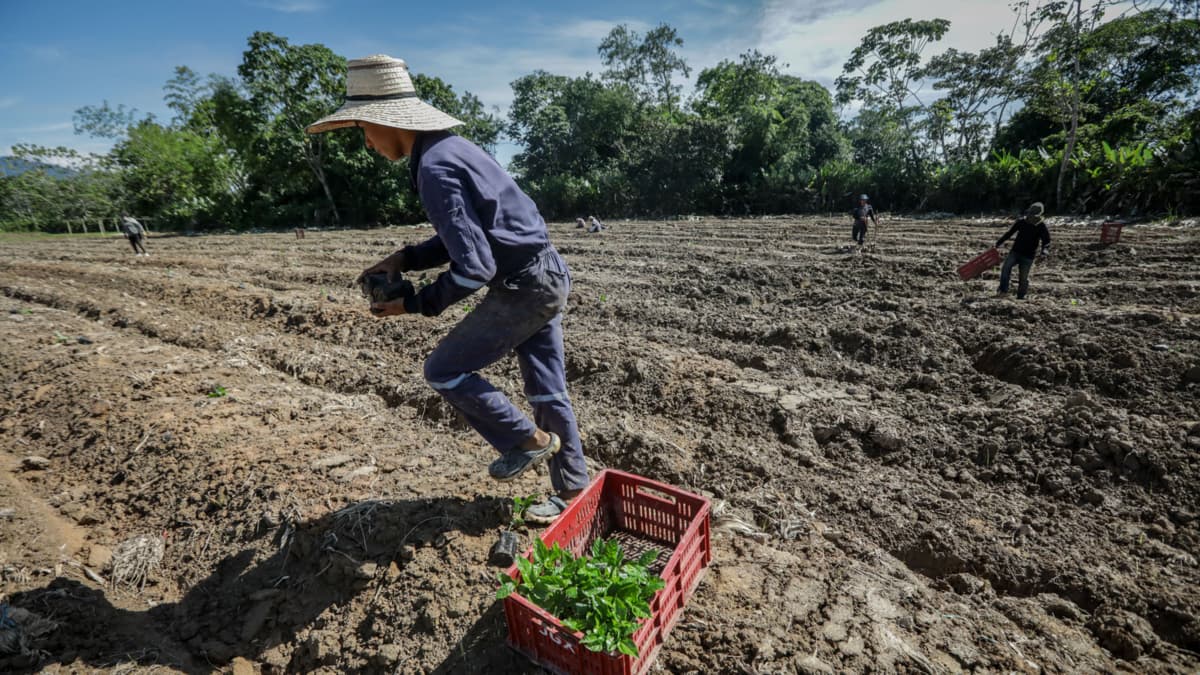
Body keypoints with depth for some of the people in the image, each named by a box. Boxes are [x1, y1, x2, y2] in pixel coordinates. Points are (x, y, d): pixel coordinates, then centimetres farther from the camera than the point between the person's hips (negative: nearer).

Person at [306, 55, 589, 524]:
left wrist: (414, 305, -10)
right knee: (546, 388, 14)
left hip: (524, 287, -10)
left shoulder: (434, 169, -18)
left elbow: (473, 267, -22)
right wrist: (405, 259, 9)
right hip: (547, 275, 10)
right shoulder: (449, 147, 13)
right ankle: (573, 491, 27)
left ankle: (527, 440, 14)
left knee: (444, 370, 2)